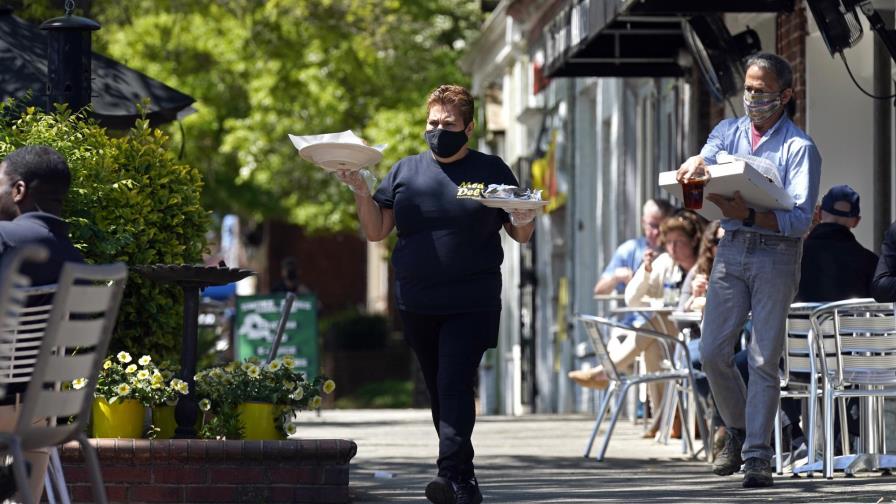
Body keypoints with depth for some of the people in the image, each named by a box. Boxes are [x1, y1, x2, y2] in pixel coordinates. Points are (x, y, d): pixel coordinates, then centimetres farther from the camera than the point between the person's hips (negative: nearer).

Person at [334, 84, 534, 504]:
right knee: (439, 392, 9)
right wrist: (360, 191, -6)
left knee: (454, 386, -17)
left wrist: (524, 220, -15)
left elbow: (521, 235, 8)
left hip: (471, 305, -4)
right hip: (417, 306, 4)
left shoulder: (490, 171, 4)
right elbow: (376, 231, 10)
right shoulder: (406, 171, 11)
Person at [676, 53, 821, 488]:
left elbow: (800, 219, -11)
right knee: (713, 352, 1)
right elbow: (703, 164, -3)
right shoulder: (728, 132, 13)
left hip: (777, 253, -4)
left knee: (764, 359, -6)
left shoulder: (799, 147, -3)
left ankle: (758, 456, -4)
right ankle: (738, 432, 22)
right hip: (731, 250, 4)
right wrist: (696, 163, -29)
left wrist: (749, 215, -27)